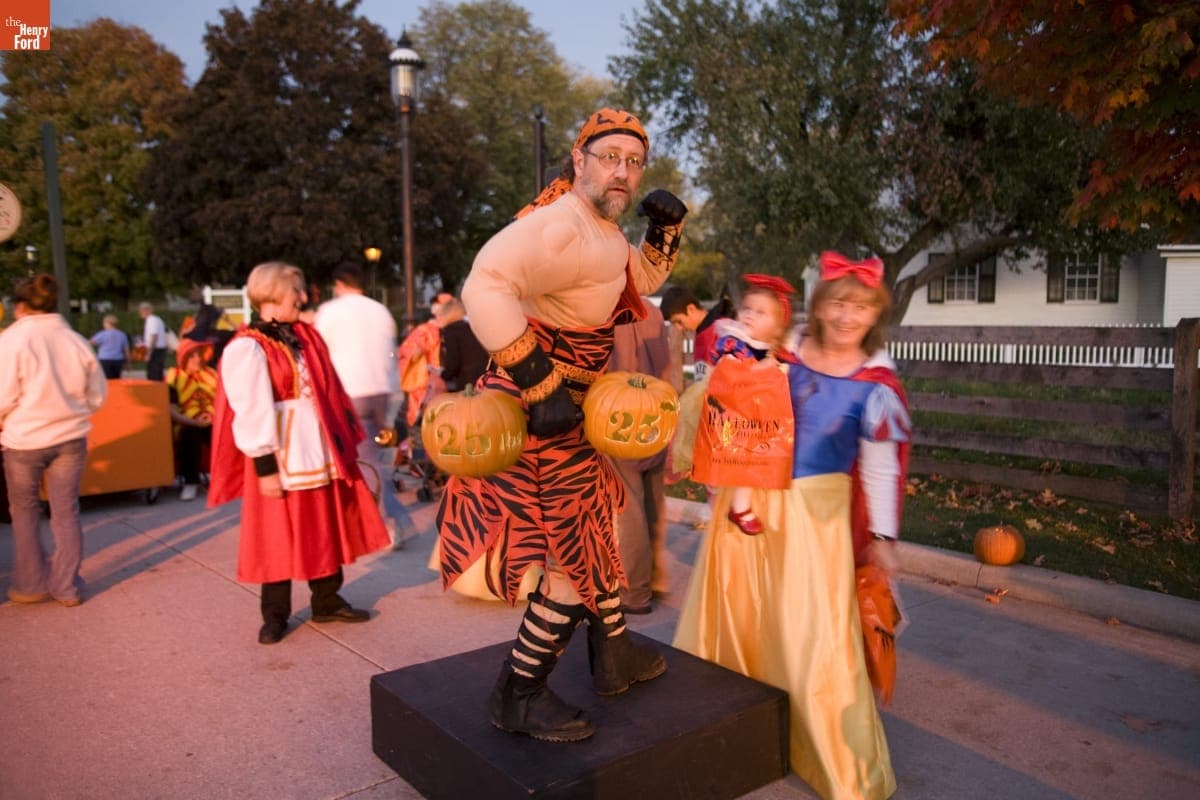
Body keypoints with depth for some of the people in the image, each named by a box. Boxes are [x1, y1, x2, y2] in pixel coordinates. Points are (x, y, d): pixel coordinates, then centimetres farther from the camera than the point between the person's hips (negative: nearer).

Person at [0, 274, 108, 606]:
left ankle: (31, 585, 22)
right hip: (70, 438, 3)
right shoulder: (76, 341, -1)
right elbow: (97, 395, 3)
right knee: (66, 511, 11)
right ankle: (67, 587, 17)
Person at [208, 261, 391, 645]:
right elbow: (250, 411, -17)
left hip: (320, 451, 7)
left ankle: (327, 602, 28)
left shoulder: (305, 336, 10)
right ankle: (275, 615, 20)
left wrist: (345, 438, 14)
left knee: (327, 528, 14)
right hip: (280, 457, -7)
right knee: (278, 536, 5)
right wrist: (264, 465, -19)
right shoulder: (247, 348, -14)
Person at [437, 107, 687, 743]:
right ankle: (517, 697, 15)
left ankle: (613, 657, 42)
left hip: (569, 406, 11)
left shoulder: (604, 231, 11)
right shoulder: (560, 225, -22)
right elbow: (485, 287, -37)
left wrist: (666, 230, 11)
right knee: (576, 555, -2)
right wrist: (540, 382, -36)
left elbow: (644, 280, 29)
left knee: (594, 530, 23)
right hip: (541, 415, -11)